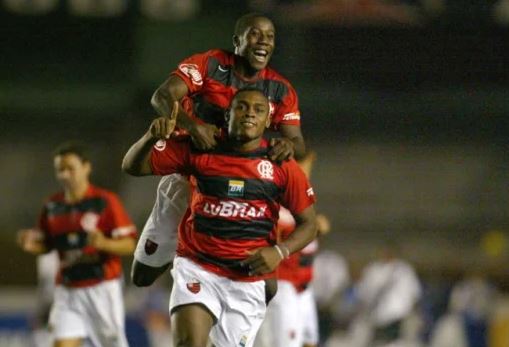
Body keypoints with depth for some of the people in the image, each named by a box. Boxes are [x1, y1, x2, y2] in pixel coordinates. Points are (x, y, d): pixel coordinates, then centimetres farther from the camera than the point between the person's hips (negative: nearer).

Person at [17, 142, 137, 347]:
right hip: (67, 290, 3)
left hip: (102, 286, -3)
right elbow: (46, 244, 19)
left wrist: (103, 243, -27)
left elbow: (129, 245, -7)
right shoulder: (52, 207, 7)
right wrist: (30, 244, -4)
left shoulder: (105, 201, -6)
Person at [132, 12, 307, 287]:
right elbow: (162, 96, -24)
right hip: (188, 173, -2)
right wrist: (192, 126, -43)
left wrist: (289, 146, -26)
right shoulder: (209, 65, -11)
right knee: (143, 276, 7)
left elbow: (298, 143, -1)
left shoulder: (280, 90, 1)